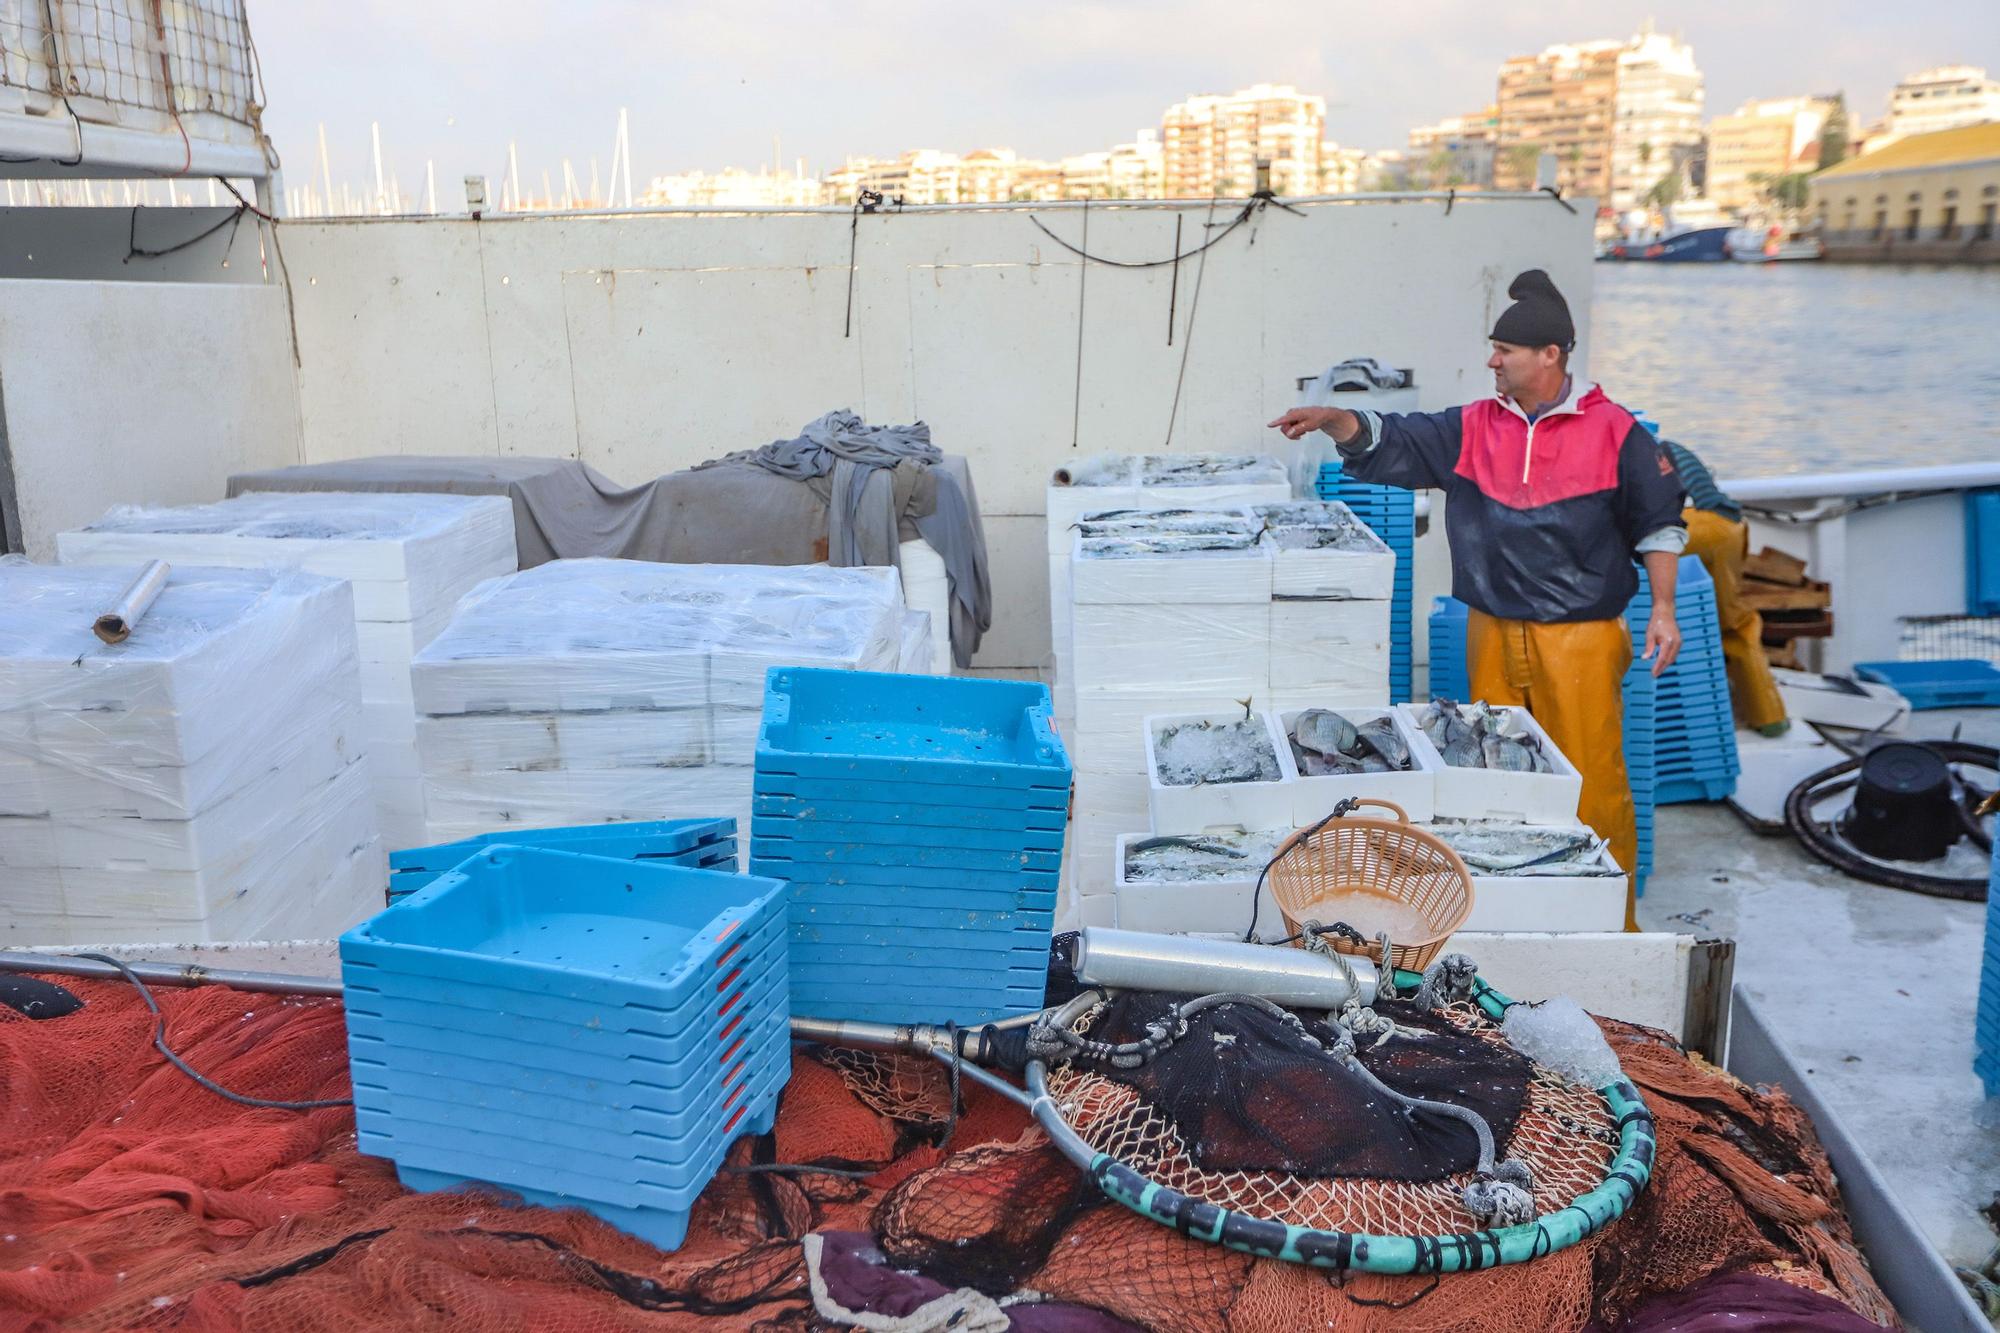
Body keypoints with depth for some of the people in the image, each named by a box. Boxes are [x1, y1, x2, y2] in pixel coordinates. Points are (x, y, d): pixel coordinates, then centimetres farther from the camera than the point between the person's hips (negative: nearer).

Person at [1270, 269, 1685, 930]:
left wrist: (1662, 609, -5)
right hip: (1492, 635, 4)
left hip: (1580, 640, -4)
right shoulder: (1474, 427, 7)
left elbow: (1658, 524, 2)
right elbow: (1392, 442, 2)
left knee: (1593, 787, -3)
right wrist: (1333, 419, -16)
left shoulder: (1613, 431, -3)